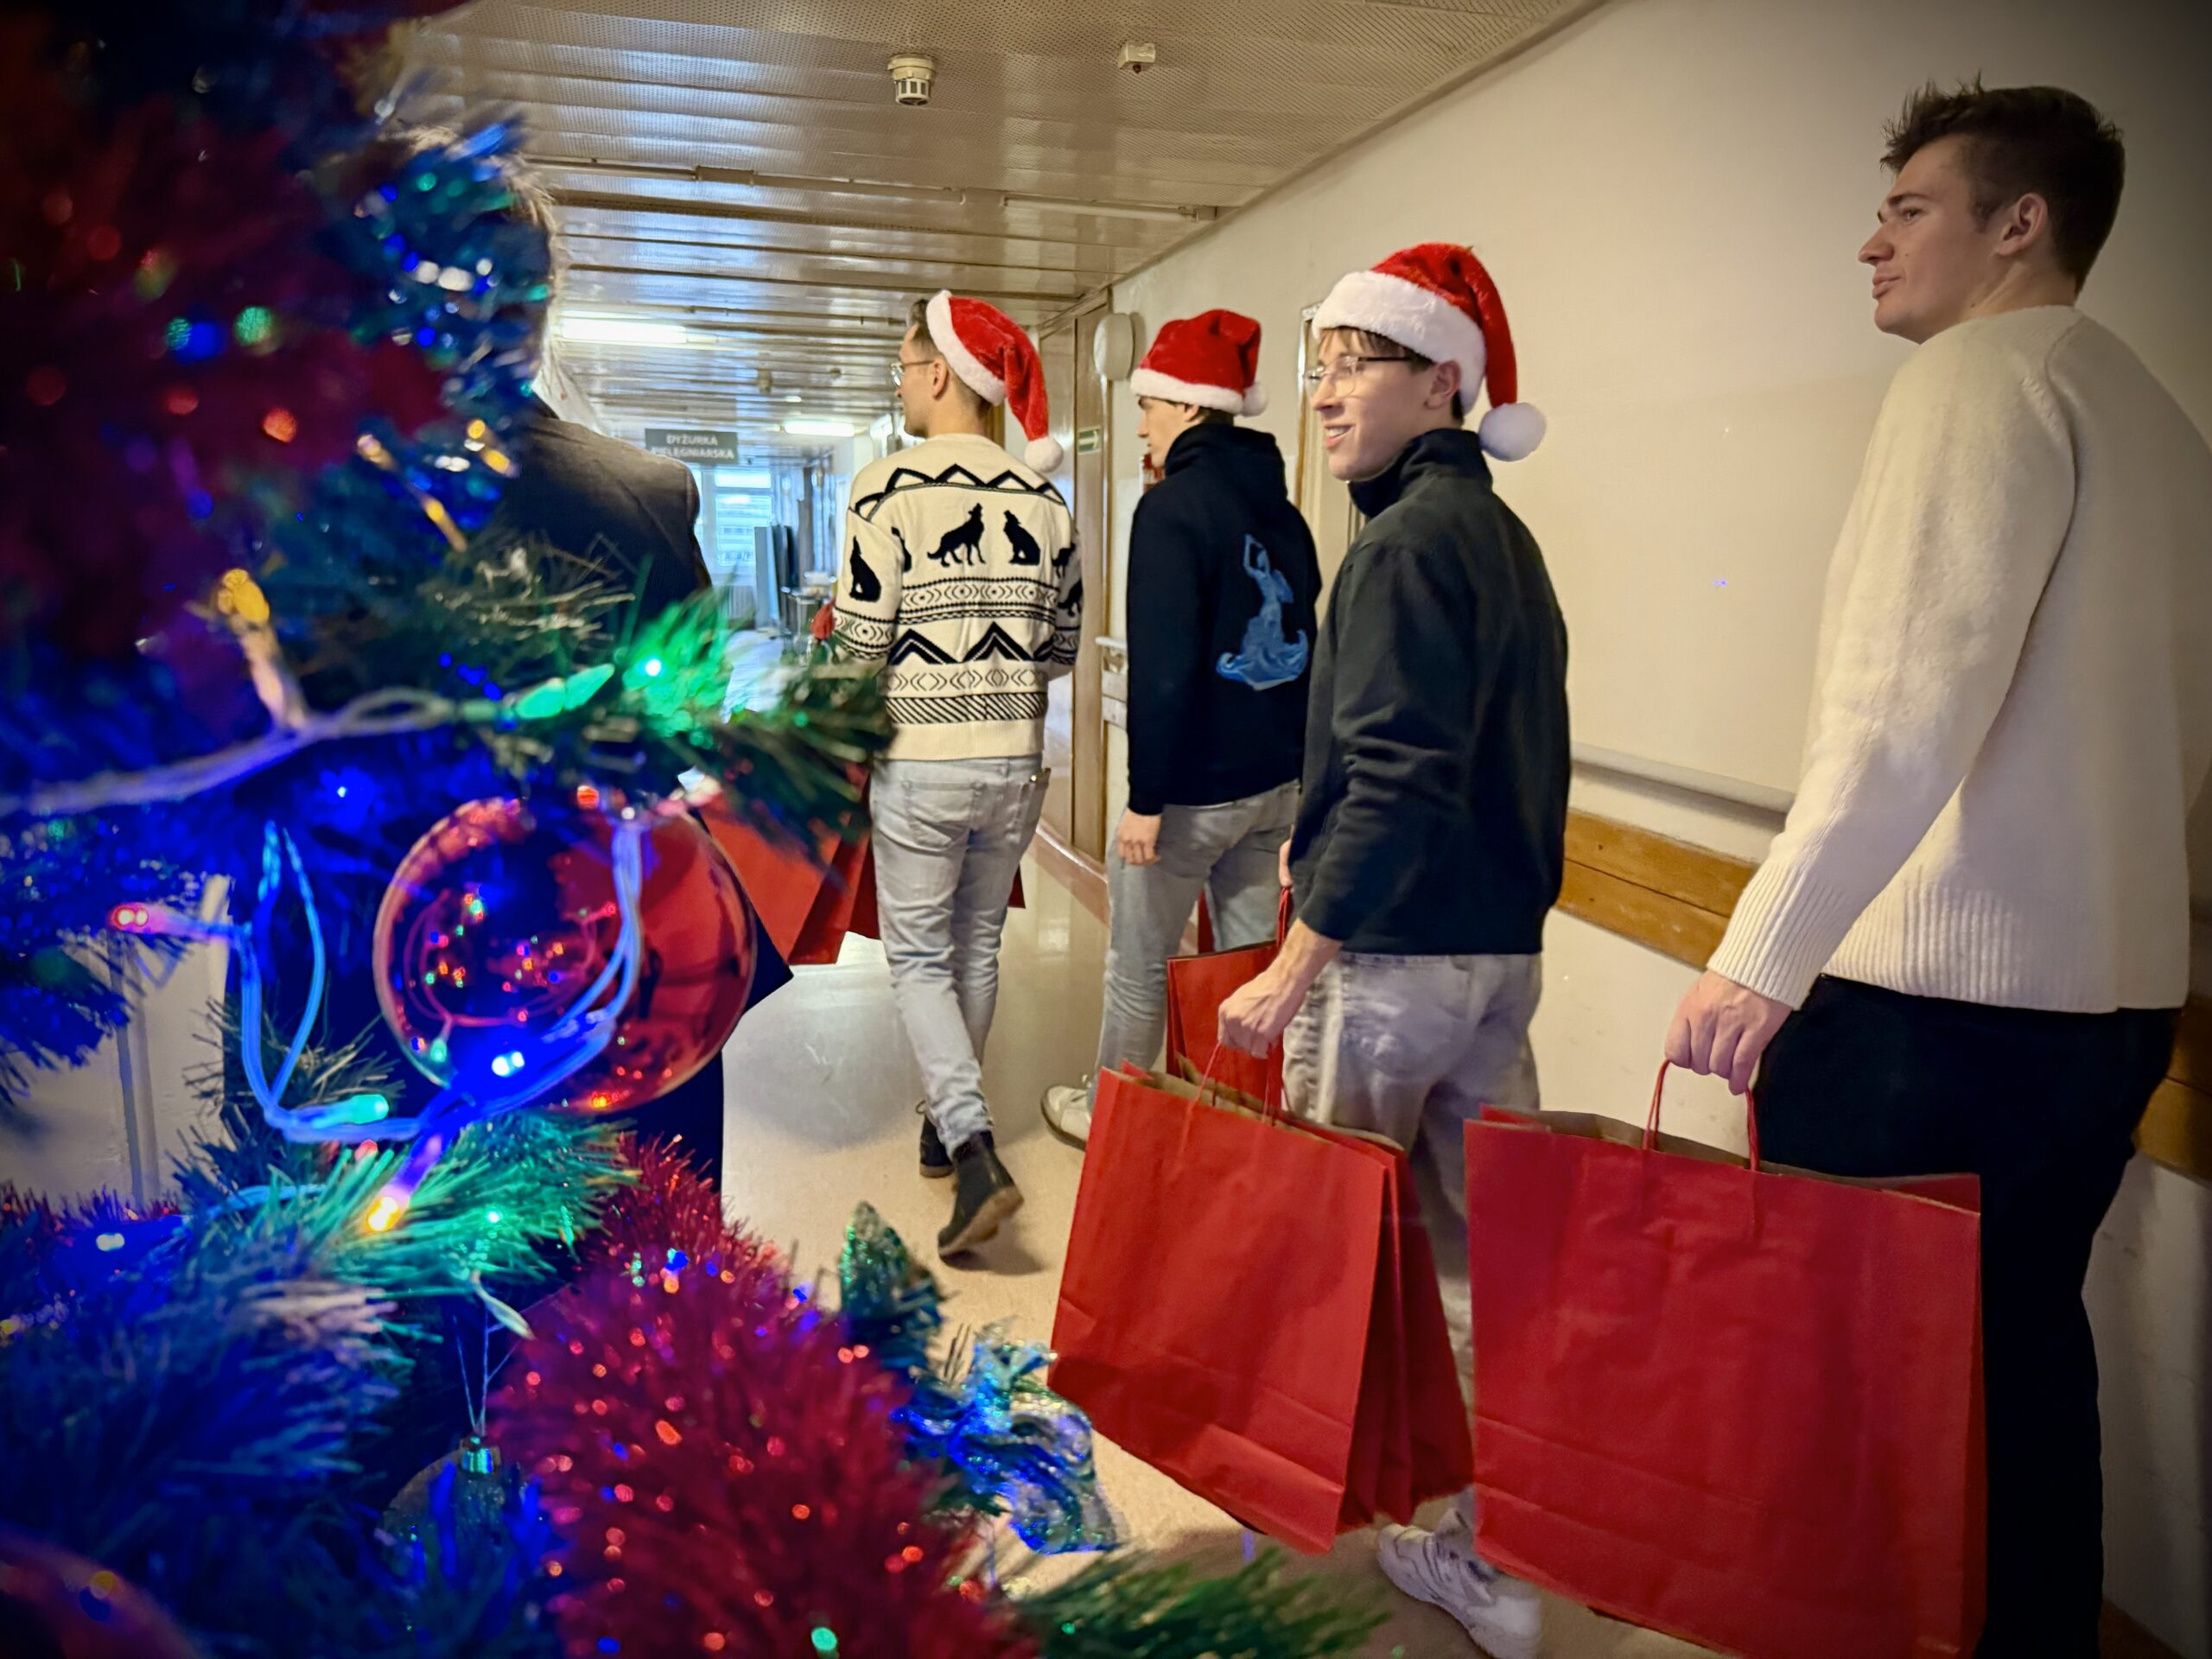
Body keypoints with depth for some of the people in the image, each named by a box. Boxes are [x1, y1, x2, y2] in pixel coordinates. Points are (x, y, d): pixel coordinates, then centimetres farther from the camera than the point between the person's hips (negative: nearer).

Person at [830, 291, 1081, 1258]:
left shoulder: (889, 486, -11)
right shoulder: (1041, 498, 4)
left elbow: (861, 644, -12)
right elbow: (1061, 645, 8)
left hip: (919, 765, -5)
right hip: (1015, 763, 5)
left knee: (919, 956, 6)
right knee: (976, 945, 18)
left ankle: (975, 1153, -7)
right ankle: (948, 1120, 33)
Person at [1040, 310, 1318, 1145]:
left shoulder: (1172, 506, -15)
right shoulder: (1280, 508, 9)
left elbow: (1163, 667, -22)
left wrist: (1146, 796, -17)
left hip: (1193, 788, -7)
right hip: (1277, 783, 7)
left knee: (1139, 968, 11)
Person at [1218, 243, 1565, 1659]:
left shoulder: (1410, 540, -14)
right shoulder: (1505, 536, 15)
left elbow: (1395, 783, -22)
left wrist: (1294, 967, -18)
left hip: (1394, 954, -9)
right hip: (1505, 951, 9)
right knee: (1482, 1243, 14)